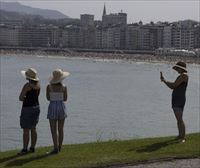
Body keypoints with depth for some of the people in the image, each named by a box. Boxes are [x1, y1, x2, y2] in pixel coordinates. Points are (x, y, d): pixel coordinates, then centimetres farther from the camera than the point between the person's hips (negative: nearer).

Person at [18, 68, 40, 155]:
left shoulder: (27, 85, -20)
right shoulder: (38, 84, 5)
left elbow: (21, 98, -19)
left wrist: (23, 98, 3)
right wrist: (26, 98, 6)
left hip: (27, 108, -8)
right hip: (36, 107, 8)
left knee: (26, 130, -2)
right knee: (33, 129, 14)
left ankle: (25, 149, 2)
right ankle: (32, 148, 19)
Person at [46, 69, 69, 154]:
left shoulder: (49, 86, -7)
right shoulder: (64, 87, -4)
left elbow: (48, 98, 1)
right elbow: (65, 99, 4)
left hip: (52, 107, -2)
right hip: (61, 106, 2)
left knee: (54, 130, -2)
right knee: (60, 129, 12)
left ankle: (55, 148, -8)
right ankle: (59, 147, 18)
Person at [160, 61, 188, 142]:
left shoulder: (184, 75, -11)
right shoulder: (180, 76, 19)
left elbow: (174, 85, -18)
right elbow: (172, 87, 22)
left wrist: (165, 81, -4)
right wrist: (164, 80, 14)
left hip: (180, 99, -10)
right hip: (175, 99, 10)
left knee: (180, 119, -16)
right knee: (178, 118, 15)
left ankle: (183, 138, -17)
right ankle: (180, 135, 24)